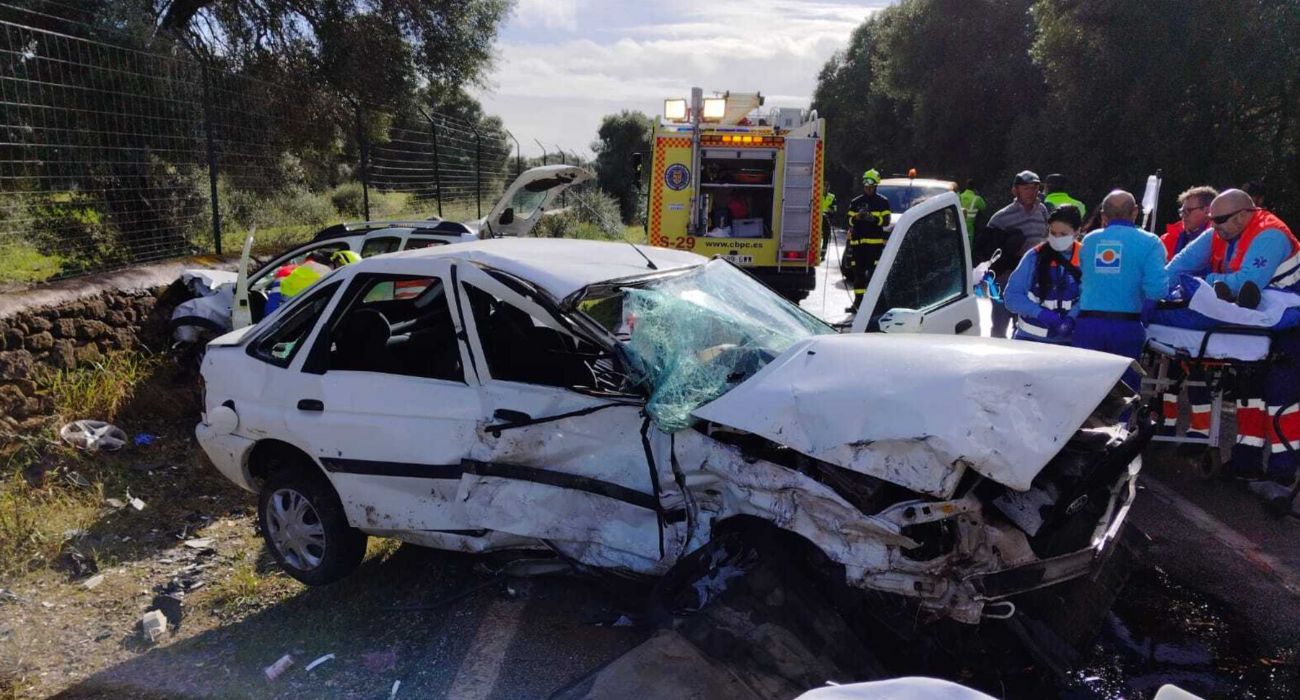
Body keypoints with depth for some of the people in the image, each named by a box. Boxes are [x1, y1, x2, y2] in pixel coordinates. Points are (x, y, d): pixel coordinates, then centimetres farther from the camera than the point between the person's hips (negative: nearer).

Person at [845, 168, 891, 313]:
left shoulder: (882, 202, 6)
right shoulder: (855, 202, 15)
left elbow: (886, 221, -1)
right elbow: (850, 221, 11)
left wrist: (874, 219, -18)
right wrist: (857, 217, -10)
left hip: (875, 241, -3)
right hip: (858, 242, 3)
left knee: (873, 272, -9)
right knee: (858, 272, 4)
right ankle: (858, 302, 9)